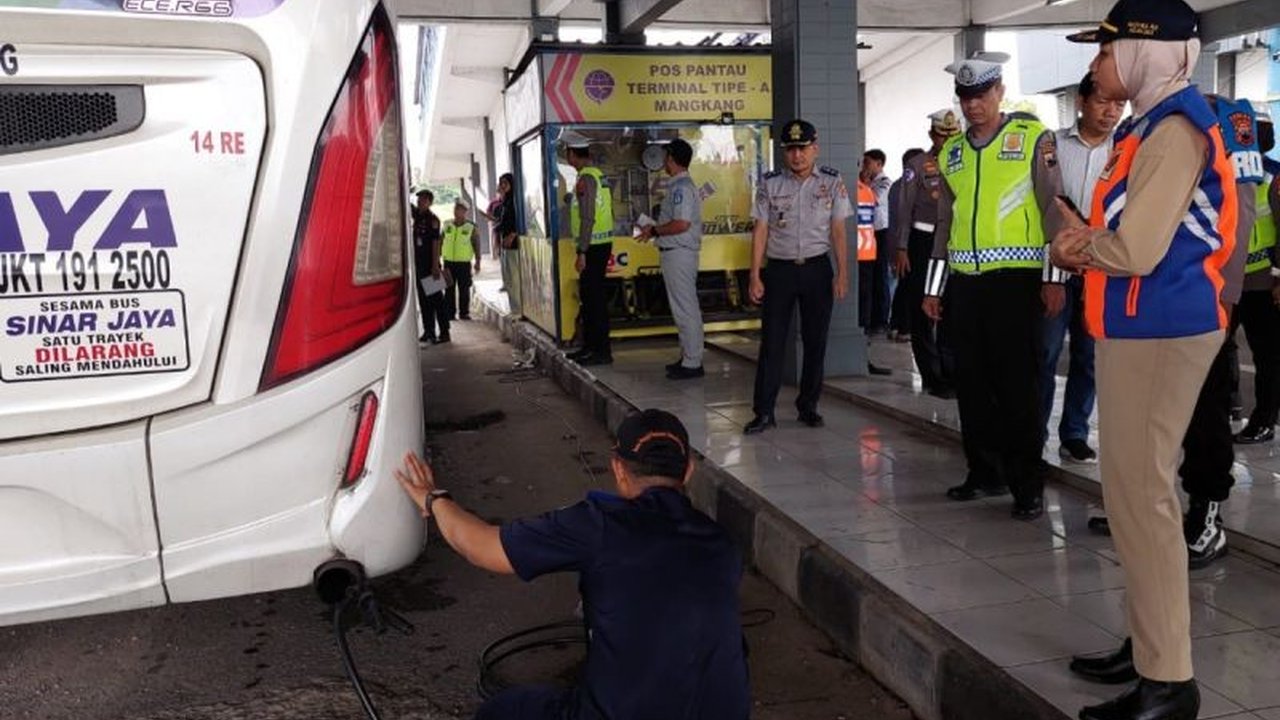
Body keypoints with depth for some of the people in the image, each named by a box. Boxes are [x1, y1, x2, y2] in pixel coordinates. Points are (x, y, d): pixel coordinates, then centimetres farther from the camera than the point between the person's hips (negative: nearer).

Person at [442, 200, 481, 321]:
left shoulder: (471, 228, 0)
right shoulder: (447, 226, 8)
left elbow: (477, 246, 2)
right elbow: (440, 242, 13)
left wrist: (477, 262, -2)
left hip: (464, 263, -2)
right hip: (448, 262, 3)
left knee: (464, 290, 1)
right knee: (449, 290, 4)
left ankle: (464, 313, 10)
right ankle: (449, 313, 10)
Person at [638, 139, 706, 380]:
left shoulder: (681, 187, -16)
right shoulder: (681, 186, 17)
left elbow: (681, 224, -24)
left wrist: (654, 231, -12)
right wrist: (654, 230, 16)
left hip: (679, 254, -11)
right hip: (677, 253, 11)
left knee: (685, 308, -6)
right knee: (684, 308, 15)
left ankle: (692, 363, -1)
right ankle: (688, 357, 23)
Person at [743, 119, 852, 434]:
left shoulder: (832, 181, 3)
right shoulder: (770, 184, 2)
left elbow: (838, 230, 2)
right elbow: (760, 230, 1)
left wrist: (842, 273, -4)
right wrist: (755, 276, -4)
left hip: (817, 268, 1)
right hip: (779, 269, -1)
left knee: (815, 340, 6)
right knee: (772, 341, -2)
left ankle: (808, 406, 18)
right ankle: (764, 412, 3)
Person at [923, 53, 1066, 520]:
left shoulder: (1033, 138, 0)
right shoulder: (951, 151, 15)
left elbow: (1053, 208, -5)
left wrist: (1054, 278, -11)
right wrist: (933, 288, 15)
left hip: (1015, 279, -5)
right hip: (964, 283, 5)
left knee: (1016, 385, -2)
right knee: (971, 383, 9)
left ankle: (1027, 487, 7)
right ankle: (984, 473, 22)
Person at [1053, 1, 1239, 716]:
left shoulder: (1175, 127, -15)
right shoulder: (1153, 122, 17)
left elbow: (1135, 249, -22)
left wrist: (1080, 247, -3)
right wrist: (1089, 241, 0)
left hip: (1158, 329, -10)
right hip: (1139, 326, 10)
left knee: (1143, 496, -6)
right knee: (1133, 490, 15)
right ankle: (1149, 645, 27)